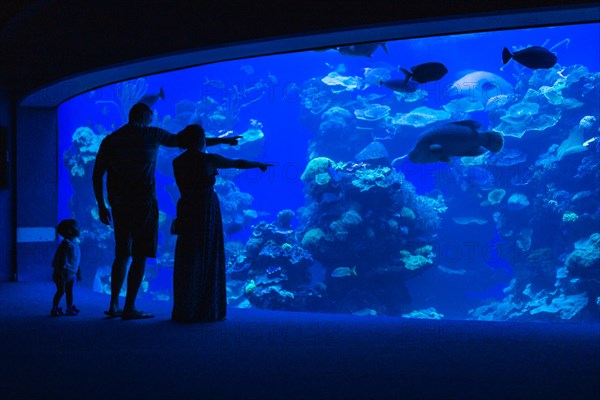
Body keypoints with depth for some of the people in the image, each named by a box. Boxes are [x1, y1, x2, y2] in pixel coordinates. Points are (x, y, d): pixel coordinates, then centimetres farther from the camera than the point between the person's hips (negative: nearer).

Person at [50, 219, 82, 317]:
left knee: (69, 291, 10)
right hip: (63, 272, -9)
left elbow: (76, 261, 20)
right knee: (61, 291, -5)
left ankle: (69, 309, 14)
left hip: (71, 273, 9)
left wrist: (78, 272, 22)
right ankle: (54, 309, 3)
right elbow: (62, 259, -22)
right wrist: (61, 274, -26)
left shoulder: (75, 243, 11)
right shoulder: (66, 243, -17)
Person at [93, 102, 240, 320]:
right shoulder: (151, 134, 3)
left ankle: (113, 305, 14)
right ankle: (129, 308, -4)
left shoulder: (110, 140, 11)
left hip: (119, 204, 5)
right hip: (143, 202, -5)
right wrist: (222, 141, 19)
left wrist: (101, 206, 14)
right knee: (139, 255, -1)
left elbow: (97, 175, 7)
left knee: (122, 254, 15)